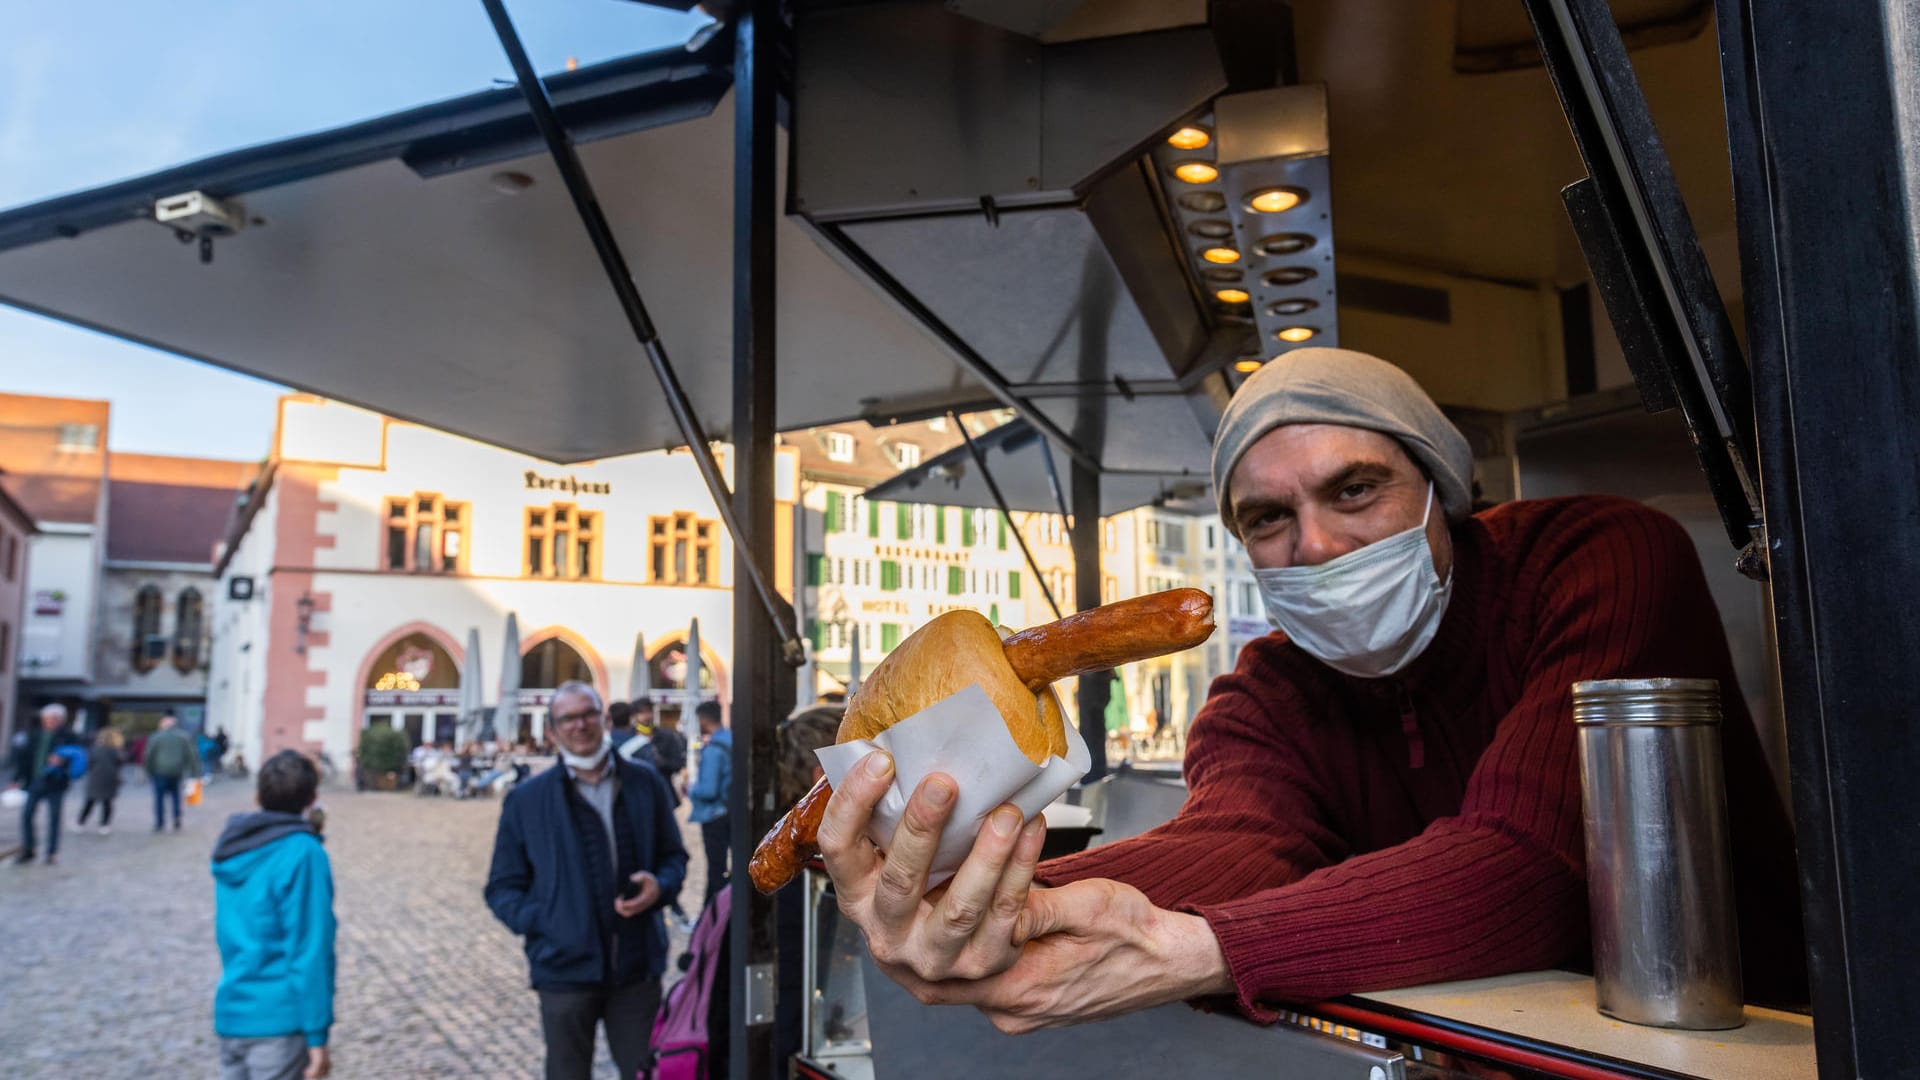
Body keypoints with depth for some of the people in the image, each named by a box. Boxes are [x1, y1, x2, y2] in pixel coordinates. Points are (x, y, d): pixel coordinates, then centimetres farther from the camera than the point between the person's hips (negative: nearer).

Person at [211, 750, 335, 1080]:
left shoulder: (234, 848, 6)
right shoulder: (303, 854, -15)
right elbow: (310, 951, -17)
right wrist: (317, 1034, -12)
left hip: (230, 1013, 7)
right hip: (278, 1019, -7)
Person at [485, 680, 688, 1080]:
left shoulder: (645, 783, 5)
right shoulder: (525, 800, 0)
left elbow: (674, 856, 13)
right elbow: (502, 888, 4)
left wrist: (660, 886, -9)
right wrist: (540, 921, -13)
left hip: (637, 967, 1)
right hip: (566, 968, -1)